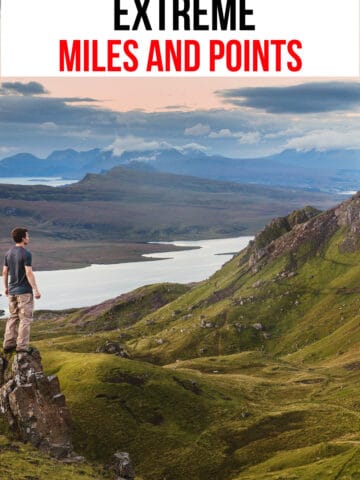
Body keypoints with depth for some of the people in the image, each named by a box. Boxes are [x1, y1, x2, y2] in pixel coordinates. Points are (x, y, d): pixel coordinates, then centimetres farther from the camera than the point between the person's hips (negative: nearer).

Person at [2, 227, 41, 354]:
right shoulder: (26, 254, -15)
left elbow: (5, 272, 10)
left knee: (13, 317, 14)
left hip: (12, 291, 7)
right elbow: (29, 273, -19)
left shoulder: (8, 253, 7)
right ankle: (22, 345, -2)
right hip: (24, 291, -7)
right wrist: (36, 290, -16)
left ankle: (8, 344, 13)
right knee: (25, 318, -1)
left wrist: (6, 288, 21)